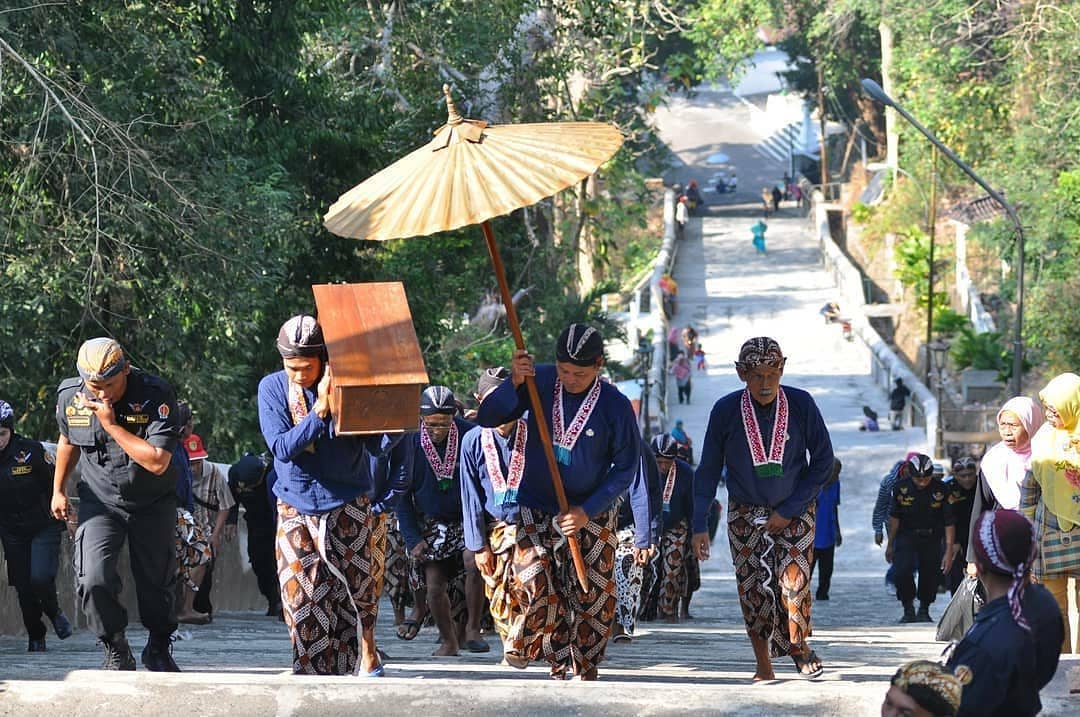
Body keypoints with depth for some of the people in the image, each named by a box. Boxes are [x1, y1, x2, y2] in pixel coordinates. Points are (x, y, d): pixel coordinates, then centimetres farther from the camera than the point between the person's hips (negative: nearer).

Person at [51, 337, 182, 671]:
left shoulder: (156, 396, -23)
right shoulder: (70, 397, -11)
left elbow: (157, 462, -30)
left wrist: (112, 424, -31)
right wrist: (58, 489, 21)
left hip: (152, 504, -1)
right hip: (100, 502, 1)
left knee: (157, 583, 8)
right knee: (93, 580, -18)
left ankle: (159, 649, 33)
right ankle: (116, 652, 2)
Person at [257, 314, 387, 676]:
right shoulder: (272, 388, -5)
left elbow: (375, 444, -6)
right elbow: (281, 447, -15)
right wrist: (319, 410, -24)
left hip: (348, 507, -1)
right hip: (297, 508, 1)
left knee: (358, 586, 4)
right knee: (301, 595, -2)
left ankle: (367, 655, 25)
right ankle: (311, 671, 6)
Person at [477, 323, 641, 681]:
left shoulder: (615, 406, -10)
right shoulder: (539, 382, -6)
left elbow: (626, 468, -4)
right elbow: (487, 419, -9)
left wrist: (587, 511, -13)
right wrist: (514, 382, -26)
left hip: (591, 516, -1)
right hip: (536, 510, 1)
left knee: (591, 598, -2)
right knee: (534, 589, -12)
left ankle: (585, 673, 11)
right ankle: (561, 667, 2)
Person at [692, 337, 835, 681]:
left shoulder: (801, 404, -10)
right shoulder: (726, 410, -9)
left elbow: (823, 462, -4)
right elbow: (708, 470, -2)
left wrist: (789, 510, -9)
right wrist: (700, 525, -8)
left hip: (794, 511, -1)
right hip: (745, 514, 1)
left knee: (794, 578, -16)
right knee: (752, 588, -6)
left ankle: (798, 644, 9)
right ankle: (763, 665, 4)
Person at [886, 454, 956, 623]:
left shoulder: (941, 490, -16)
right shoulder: (901, 487, -13)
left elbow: (949, 523, -12)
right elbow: (894, 517, 0)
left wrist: (949, 552, -16)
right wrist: (890, 545, 6)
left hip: (932, 540, 0)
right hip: (906, 537, 0)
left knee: (930, 575, 0)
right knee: (903, 572, -18)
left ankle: (924, 610, 23)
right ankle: (908, 609, 1)